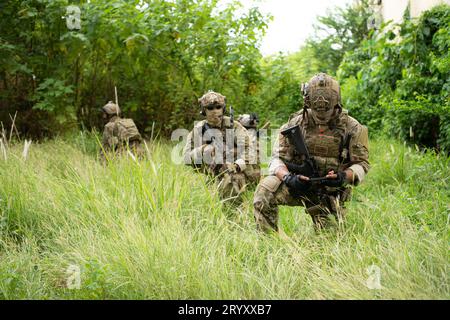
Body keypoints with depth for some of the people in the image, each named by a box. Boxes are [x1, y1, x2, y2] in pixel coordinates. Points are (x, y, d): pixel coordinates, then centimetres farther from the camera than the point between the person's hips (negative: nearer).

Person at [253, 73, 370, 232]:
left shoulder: (351, 128, -5)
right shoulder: (296, 123, -4)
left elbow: (362, 164, -2)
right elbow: (278, 158, -6)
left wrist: (344, 176, -24)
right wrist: (288, 177, -29)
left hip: (330, 193, 0)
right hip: (297, 185, 0)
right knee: (265, 190, -27)